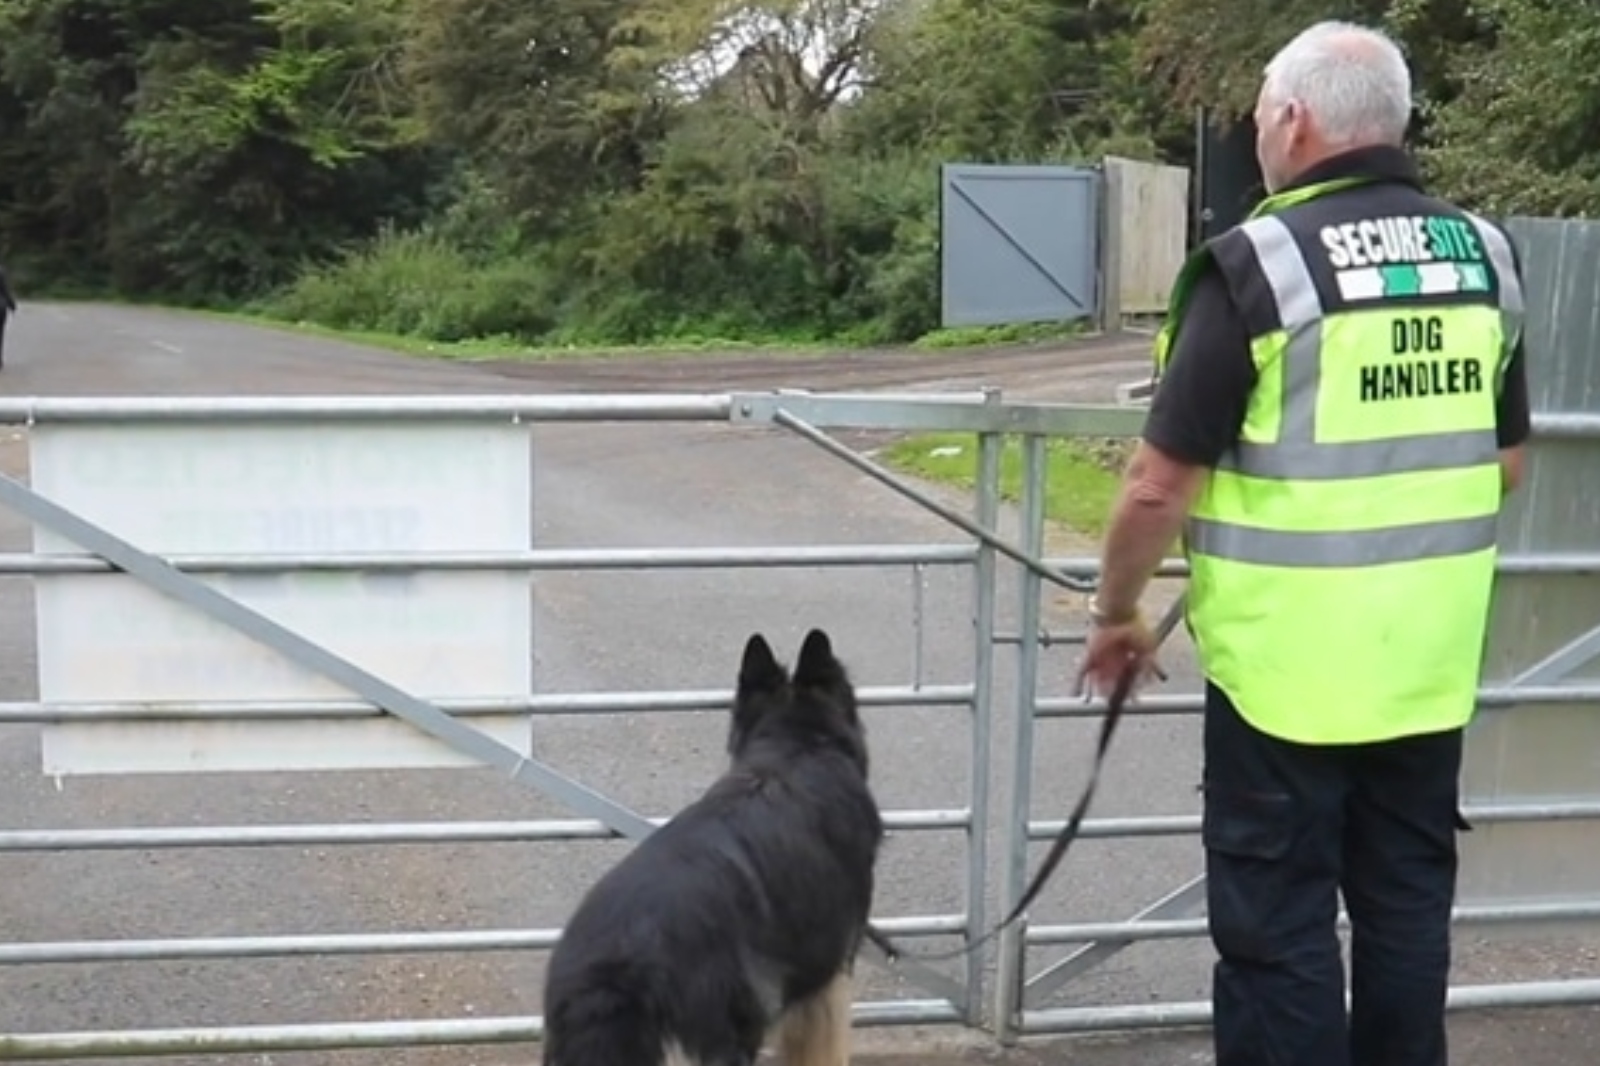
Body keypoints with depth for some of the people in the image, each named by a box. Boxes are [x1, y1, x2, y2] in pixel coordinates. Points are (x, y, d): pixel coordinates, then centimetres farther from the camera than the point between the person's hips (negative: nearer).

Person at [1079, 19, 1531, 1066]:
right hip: (1432, 659, 6)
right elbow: (1507, 464, 13)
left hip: (1288, 663, -6)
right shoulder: (1486, 256, 4)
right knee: (1407, 901, 17)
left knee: (1278, 921, 5)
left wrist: (1116, 612, 2)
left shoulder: (1260, 264, -15)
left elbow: (1160, 486, -13)